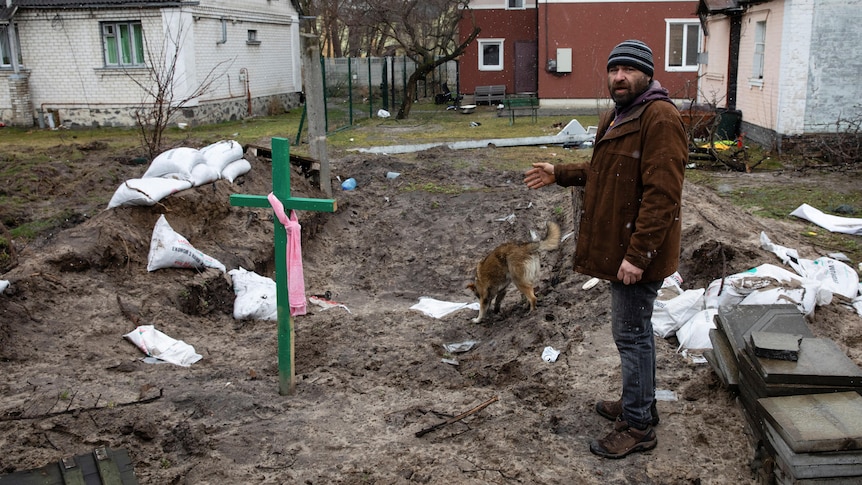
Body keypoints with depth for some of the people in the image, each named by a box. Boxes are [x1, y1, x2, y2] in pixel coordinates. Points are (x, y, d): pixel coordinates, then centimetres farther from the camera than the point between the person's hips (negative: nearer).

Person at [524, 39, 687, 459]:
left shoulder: (660, 118, -19)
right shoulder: (616, 117, 15)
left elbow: (662, 195, -25)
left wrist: (637, 254, -28)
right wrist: (559, 174, 15)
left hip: (638, 252, -10)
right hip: (619, 247, 10)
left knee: (631, 333, -2)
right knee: (636, 329, 20)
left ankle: (638, 427, 11)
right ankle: (641, 404, 36)